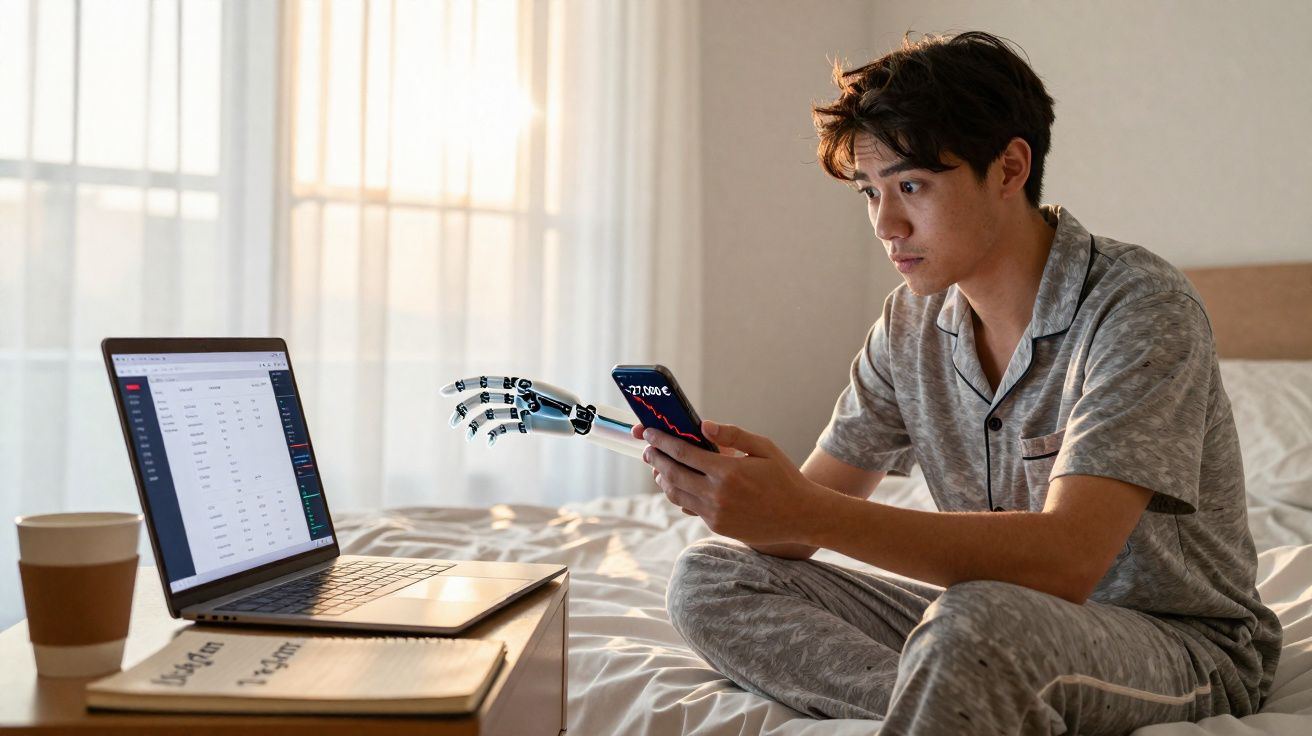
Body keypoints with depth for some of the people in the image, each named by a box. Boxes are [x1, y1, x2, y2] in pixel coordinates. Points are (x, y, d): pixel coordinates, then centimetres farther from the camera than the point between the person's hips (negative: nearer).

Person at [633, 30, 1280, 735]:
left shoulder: (1140, 307, -19)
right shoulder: (909, 325, 2)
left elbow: (1068, 559, -32)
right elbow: (803, 522, 2)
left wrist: (809, 513, -38)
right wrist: (719, 481, -22)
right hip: (999, 619, 8)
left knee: (976, 620, -42)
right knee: (709, 578, -4)